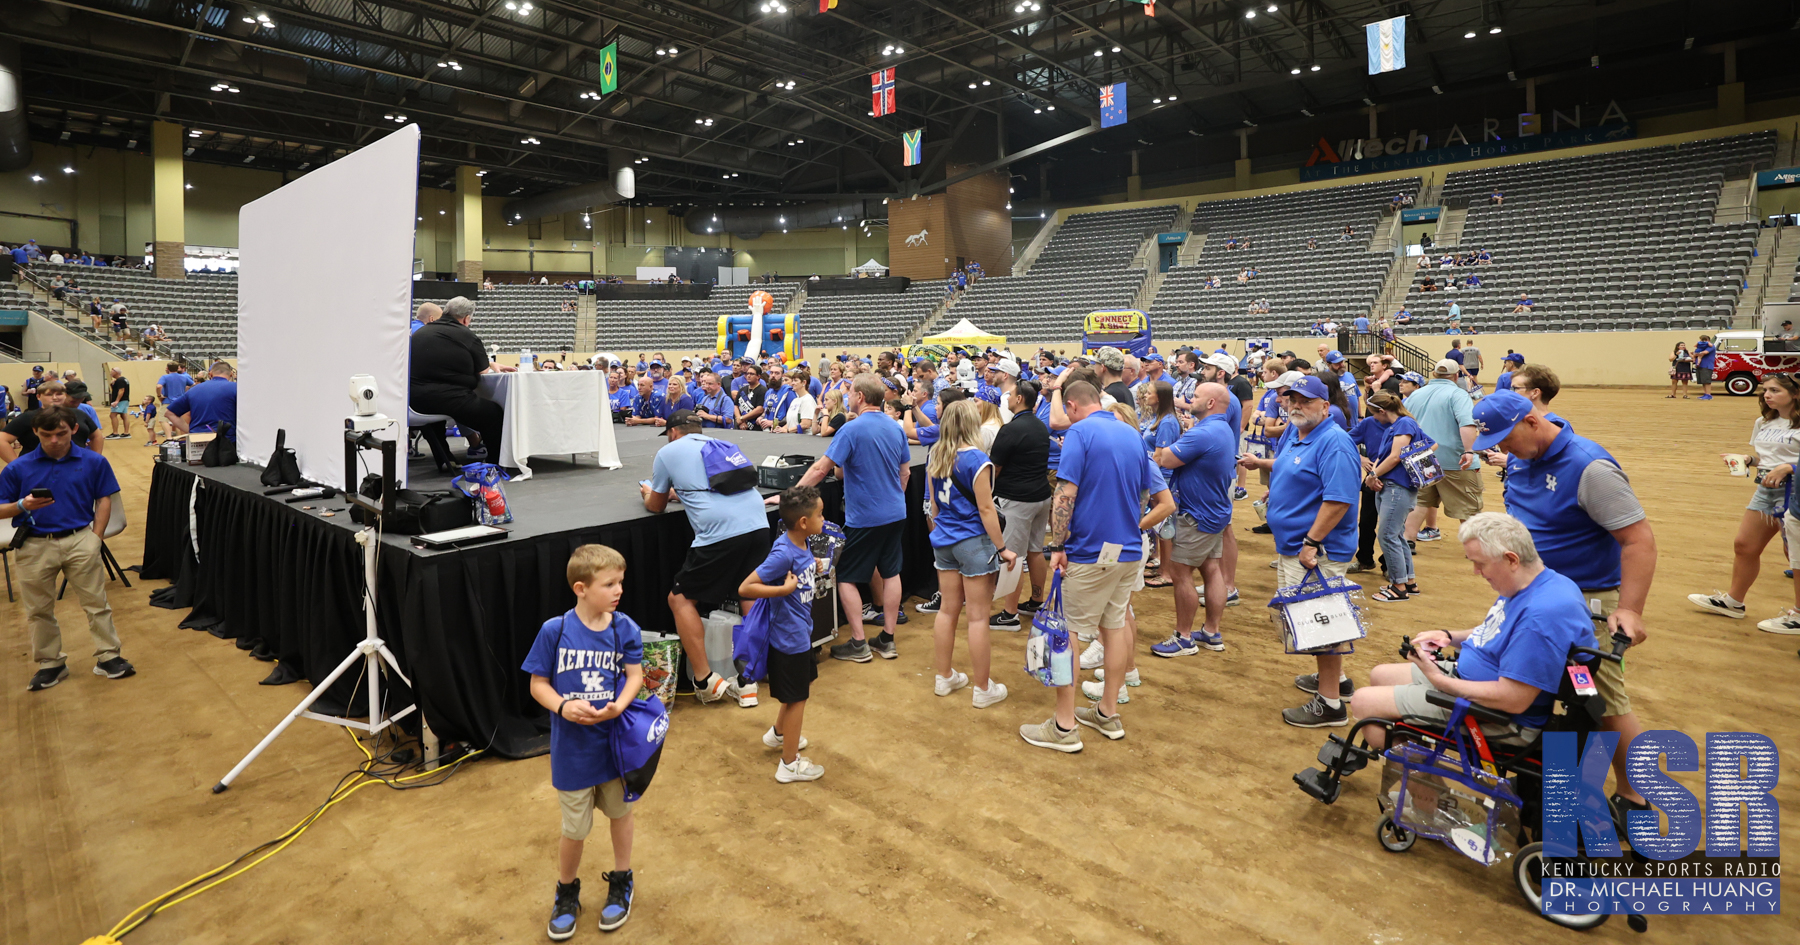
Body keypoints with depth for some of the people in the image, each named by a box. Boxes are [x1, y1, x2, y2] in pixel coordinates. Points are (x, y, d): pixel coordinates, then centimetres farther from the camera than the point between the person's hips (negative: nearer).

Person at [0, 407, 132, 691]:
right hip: (35, 545, 2)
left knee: (96, 602, 2)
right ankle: (51, 663, 25)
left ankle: (108, 657, 11)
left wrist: (95, 538, -2)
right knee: (39, 610, 11)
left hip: (80, 541, -1)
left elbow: (104, 499, 4)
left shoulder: (93, 462, -1)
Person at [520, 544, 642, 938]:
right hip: (572, 748, -1)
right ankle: (567, 892, 42)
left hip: (616, 741, 1)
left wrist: (618, 706, -25)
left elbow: (635, 676, -6)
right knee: (575, 829, 13)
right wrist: (563, 706, -25)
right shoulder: (554, 630, -15)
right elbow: (538, 684, -7)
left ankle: (621, 883, 44)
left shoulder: (625, 629, -11)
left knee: (620, 812, 20)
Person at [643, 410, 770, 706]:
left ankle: (705, 681, 9)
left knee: (680, 599, 12)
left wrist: (649, 493, 45)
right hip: (757, 524, 5)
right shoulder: (723, 446, 27)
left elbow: (657, 506, 24)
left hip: (719, 532, -5)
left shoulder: (668, 452, 13)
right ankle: (749, 681, 16)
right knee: (750, 600, 19)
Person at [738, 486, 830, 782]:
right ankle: (789, 765, 24)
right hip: (789, 636, -9)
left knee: (804, 683, 28)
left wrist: (815, 571, -1)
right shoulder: (783, 554, -29)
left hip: (801, 630, 9)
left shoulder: (802, 545, -4)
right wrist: (784, 589, -32)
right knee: (797, 698, 7)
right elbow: (745, 588, -29)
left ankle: (778, 733, 50)